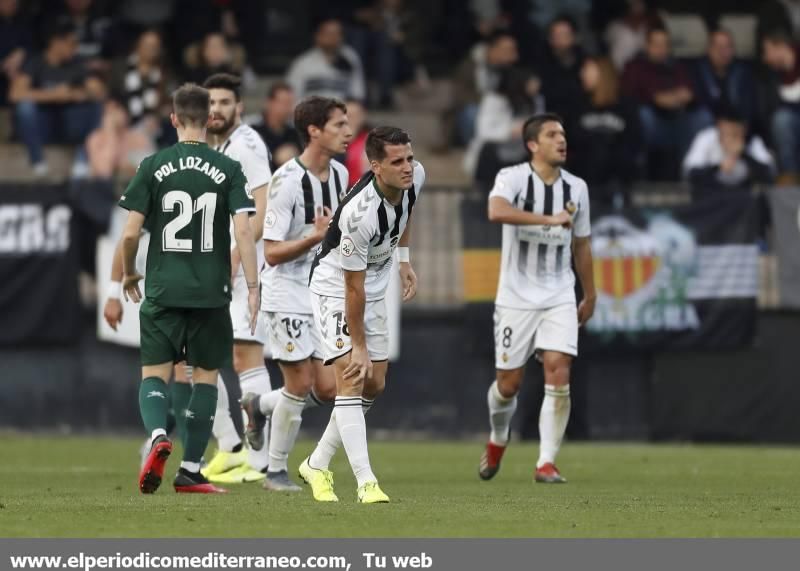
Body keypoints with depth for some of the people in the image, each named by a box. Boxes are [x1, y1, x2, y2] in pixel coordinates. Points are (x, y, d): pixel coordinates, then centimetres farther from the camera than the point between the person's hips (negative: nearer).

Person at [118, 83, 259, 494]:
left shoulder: (153, 167, -1)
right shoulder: (228, 170, -1)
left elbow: (130, 232, -2)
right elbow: (243, 230, -9)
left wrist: (128, 274, 15)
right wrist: (252, 286, -5)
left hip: (162, 291, 0)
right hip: (211, 292, 0)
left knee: (155, 373, 6)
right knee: (205, 377, 11)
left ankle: (158, 436, -24)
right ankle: (190, 472, 9)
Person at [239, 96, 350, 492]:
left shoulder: (339, 174, 5)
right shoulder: (287, 181, -19)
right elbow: (272, 252, -20)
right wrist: (316, 236, -31)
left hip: (323, 294, 7)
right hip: (288, 295, -7)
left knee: (326, 389, 2)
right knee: (300, 386, -7)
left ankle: (259, 406, 29)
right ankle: (276, 471, 8)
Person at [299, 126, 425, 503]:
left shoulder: (415, 176, -16)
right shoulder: (360, 213, -36)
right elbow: (353, 288, -27)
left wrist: (404, 259, 12)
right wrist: (358, 345, -20)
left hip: (376, 285, 8)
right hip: (335, 288, -8)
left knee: (374, 385, 10)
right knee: (350, 374, -20)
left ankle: (317, 465, 25)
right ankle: (366, 483, -26)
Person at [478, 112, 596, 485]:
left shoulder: (576, 188, 6)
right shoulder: (512, 178, -9)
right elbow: (496, 211, -32)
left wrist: (590, 296, 22)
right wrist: (549, 219, -36)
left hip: (559, 297, 3)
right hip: (516, 297, -3)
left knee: (559, 373, -14)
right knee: (509, 383, 4)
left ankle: (546, 463, -8)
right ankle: (498, 439, 36)